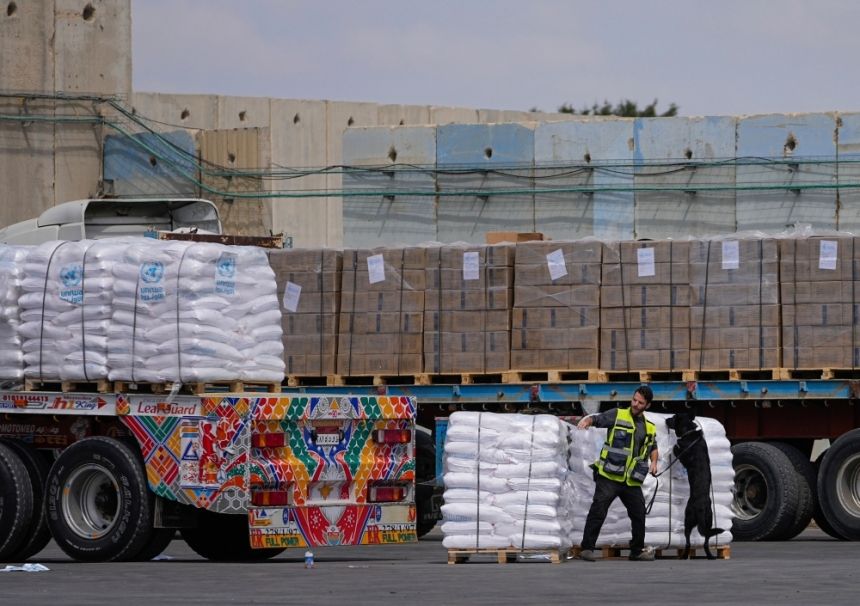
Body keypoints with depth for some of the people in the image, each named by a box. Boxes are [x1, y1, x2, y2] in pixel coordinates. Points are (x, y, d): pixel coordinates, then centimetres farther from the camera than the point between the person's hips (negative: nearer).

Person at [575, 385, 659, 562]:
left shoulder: (649, 428, 15)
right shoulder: (617, 415, 1)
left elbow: (653, 448, 31)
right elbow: (597, 419, -11)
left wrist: (654, 462, 11)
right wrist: (586, 420, -34)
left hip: (631, 481, 5)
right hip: (609, 476, -5)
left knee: (639, 515, 8)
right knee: (598, 511, -12)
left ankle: (637, 550, 24)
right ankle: (587, 548, -7)